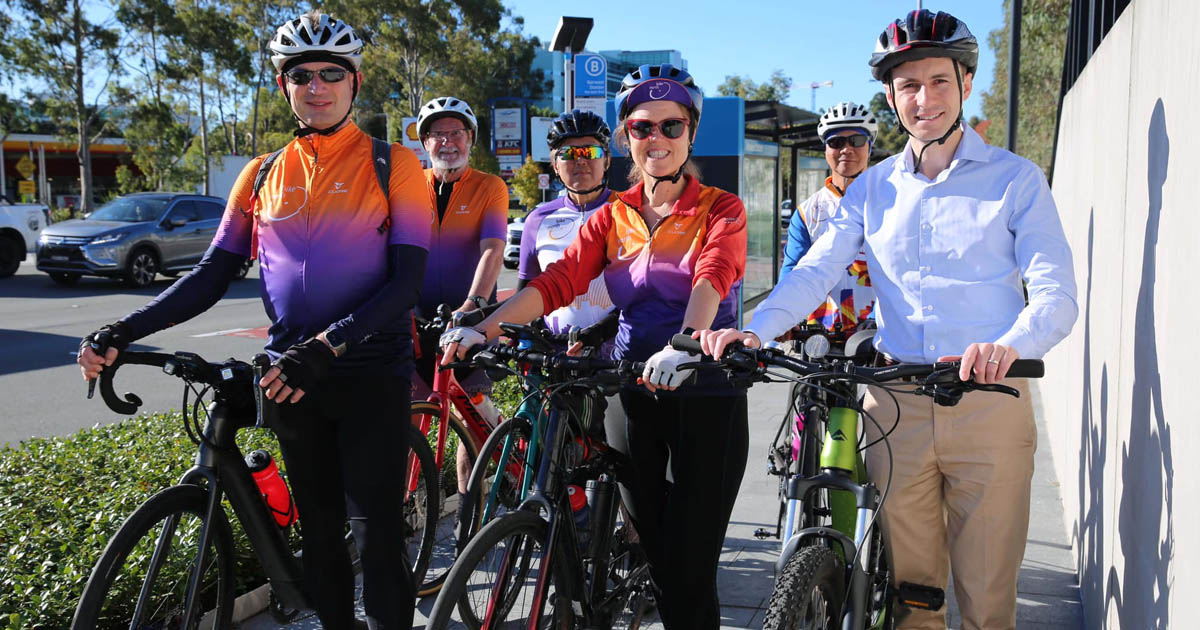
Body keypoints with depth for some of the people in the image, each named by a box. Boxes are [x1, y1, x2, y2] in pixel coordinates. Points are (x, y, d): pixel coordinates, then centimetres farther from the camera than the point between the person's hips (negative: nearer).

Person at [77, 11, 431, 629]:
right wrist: (123, 331, -5)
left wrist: (327, 346, -24)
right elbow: (213, 274, 8)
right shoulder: (262, 175, 9)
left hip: (370, 372, -4)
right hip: (290, 374, 4)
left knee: (376, 529, -5)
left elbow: (407, 281, -12)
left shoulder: (393, 165, -4)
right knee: (318, 526, 13)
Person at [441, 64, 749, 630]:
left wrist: (684, 345, -41)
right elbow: (557, 281, -6)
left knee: (689, 566, -3)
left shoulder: (720, 209, -1)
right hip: (633, 395, 4)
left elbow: (713, 277, -21)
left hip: (705, 395, -3)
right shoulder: (613, 217, 8)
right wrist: (484, 328, -22)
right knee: (650, 551, 11)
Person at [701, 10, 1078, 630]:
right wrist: (753, 329, -17)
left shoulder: (1015, 178, 2)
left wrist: (1009, 345, -30)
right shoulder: (871, 188, 12)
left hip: (989, 402, -2)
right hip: (895, 404, 2)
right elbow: (815, 271, 2)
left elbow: (1056, 295, -7)